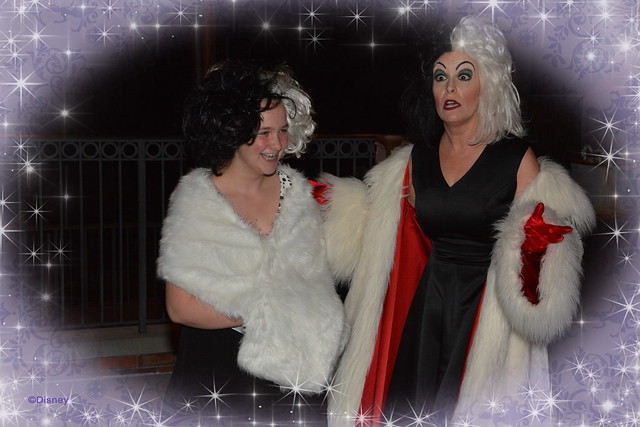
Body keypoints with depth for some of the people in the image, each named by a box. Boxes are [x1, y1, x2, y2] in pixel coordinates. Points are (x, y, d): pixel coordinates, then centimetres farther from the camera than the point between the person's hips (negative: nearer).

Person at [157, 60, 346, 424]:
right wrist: (256, 315, -19)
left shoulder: (296, 189, 1)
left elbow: (316, 274, 12)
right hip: (218, 378, -4)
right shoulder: (197, 199, -12)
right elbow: (180, 308, -14)